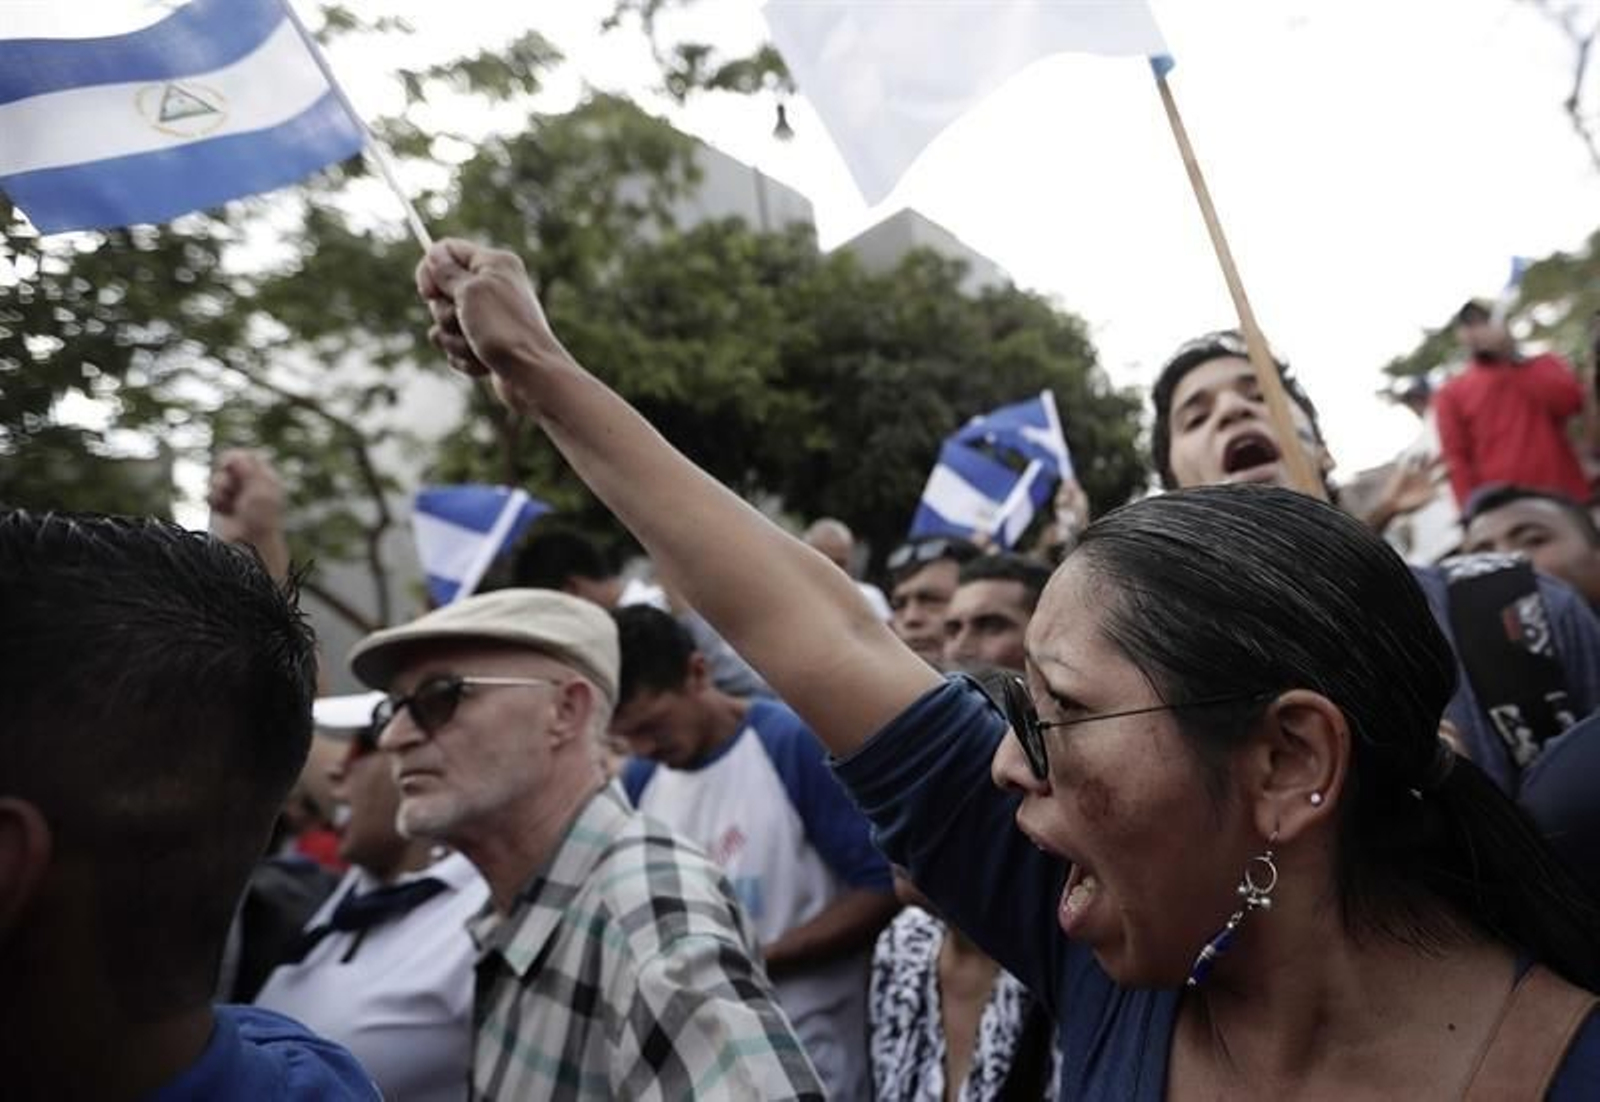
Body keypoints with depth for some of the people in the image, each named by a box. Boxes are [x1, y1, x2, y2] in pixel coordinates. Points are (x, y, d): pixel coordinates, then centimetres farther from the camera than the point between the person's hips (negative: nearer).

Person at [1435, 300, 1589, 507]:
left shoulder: (1544, 365, 16)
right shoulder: (1451, 395, 11)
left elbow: (1570, 399, -5)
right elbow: (1457, 460, 3)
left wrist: (1513, 358, -1)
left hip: (1565, 498, 2)